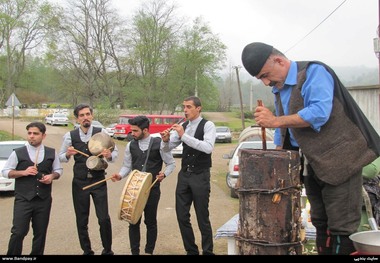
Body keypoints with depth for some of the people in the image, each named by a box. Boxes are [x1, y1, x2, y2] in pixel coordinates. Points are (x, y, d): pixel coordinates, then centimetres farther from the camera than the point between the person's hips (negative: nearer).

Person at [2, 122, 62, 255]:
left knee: (40, 233, 10)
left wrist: (52, 176, -7)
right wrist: (23, 172, -13)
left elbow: (58, 170, 15)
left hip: (44, 199, 2)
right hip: (23, 199, -2)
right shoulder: (18, 153, 0)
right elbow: (5, 172, 3)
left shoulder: (51, 153, 6)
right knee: (18, 232, -7)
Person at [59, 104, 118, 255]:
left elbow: (115, 153, -1)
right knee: (81, 220, 11)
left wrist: (109, 155, -24)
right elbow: (61, 158, 7)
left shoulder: (102, 133, -6)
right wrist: (68, 154, -15)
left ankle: (107, 250, 18)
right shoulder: (70, 136, -2)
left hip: (99, 181, -1)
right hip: (79, 182, 2)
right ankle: (87, 251, 29)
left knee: (104, 219, -3)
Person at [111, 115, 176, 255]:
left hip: (152, 189, -3)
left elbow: (171, 163, 0)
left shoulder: (159, 143, -8)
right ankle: (134, 252, 22)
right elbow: (127, 166, 9)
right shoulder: (130, 145, 2)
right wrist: (120, 175, -11)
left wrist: (164, 173, -19)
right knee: (133, 221, 7)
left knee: (150, 221, 10)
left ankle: (149, 251, 27)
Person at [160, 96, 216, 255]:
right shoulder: (183, 126, 7)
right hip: (184, 175, 6)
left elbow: (208, 148, -26)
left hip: (200, 176, -5)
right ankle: (191, 251, 23)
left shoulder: (207, 125, -9)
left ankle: (208, 252, 18)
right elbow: (167, 148, 9)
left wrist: (184, 136, -29)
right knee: (182, 216, 8)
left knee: (202, 218, 2)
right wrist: (165, 140, -14)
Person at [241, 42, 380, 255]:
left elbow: (319, 112, -27)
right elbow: (284, 133, 19)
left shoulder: (314, 72, -13)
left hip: (340, 162, -8)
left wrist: (276, 121, -21)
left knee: (342, 229, -5)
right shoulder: (279, 90, 13)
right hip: (315, 166, 8)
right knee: (321, 225, 14)